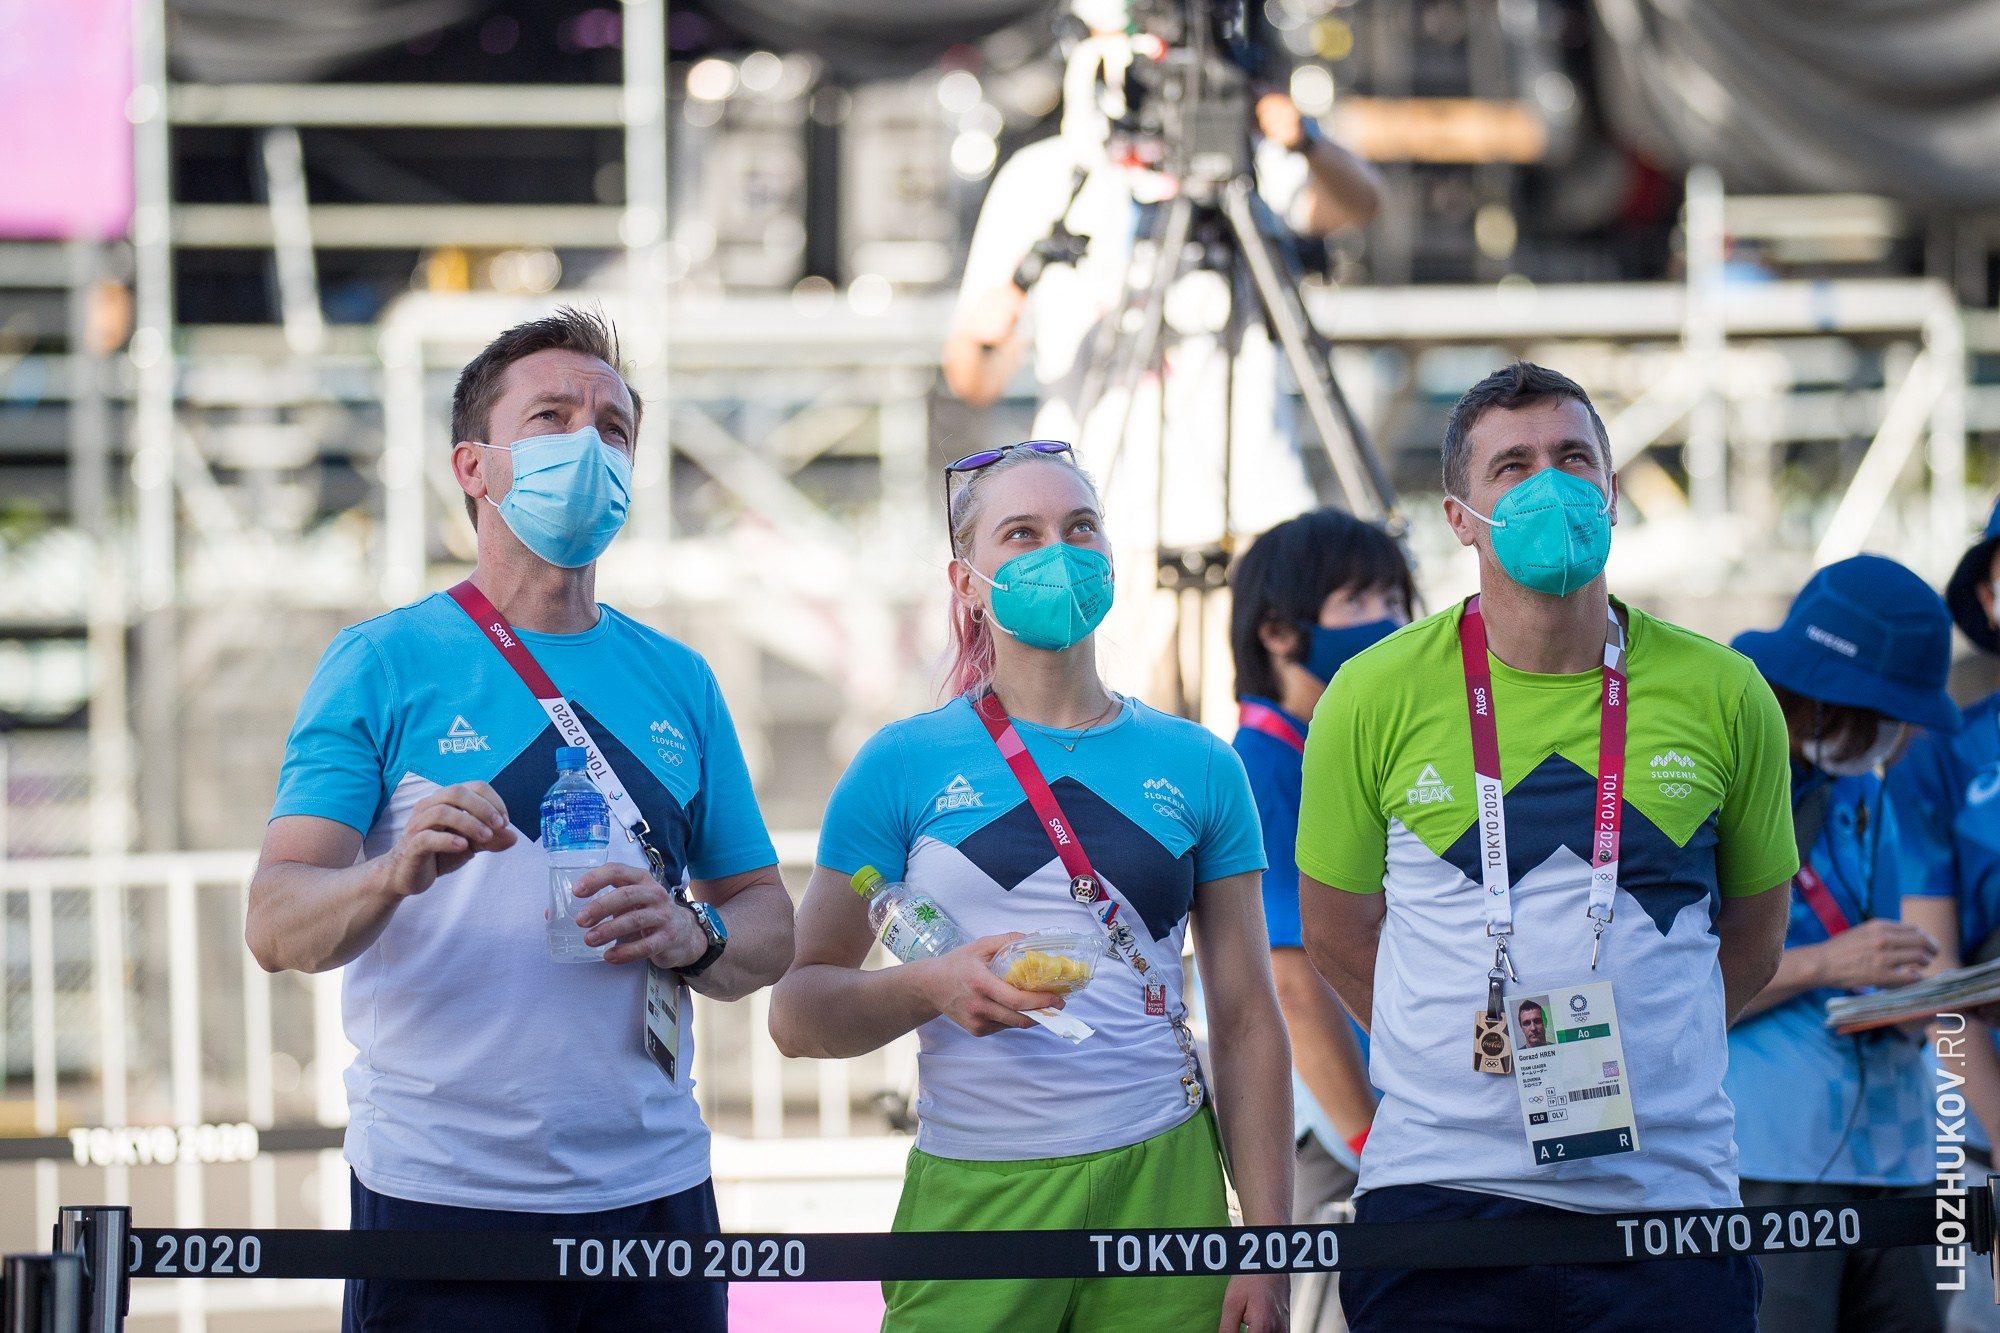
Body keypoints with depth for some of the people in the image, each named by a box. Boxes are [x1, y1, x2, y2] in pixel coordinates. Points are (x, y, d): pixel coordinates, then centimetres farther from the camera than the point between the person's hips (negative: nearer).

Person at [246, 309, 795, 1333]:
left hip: (652, 1192, 4)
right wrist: (395, 875, -29)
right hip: (440, 1200, -4)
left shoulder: (678, 682, 13)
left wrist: (691, 935, -9)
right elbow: (276, 928, -8)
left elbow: (768, 930, 14)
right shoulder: (385, 663, 0)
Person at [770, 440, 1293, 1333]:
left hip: (1163, 1184, 2)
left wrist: (1267, 1249, 3)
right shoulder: (903, 766, 4)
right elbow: (798, 1011, 2)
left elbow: (1247, 1023, 9)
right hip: (973, 1194, -1)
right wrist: (933, 987, -18)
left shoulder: (1195, 767, 9)